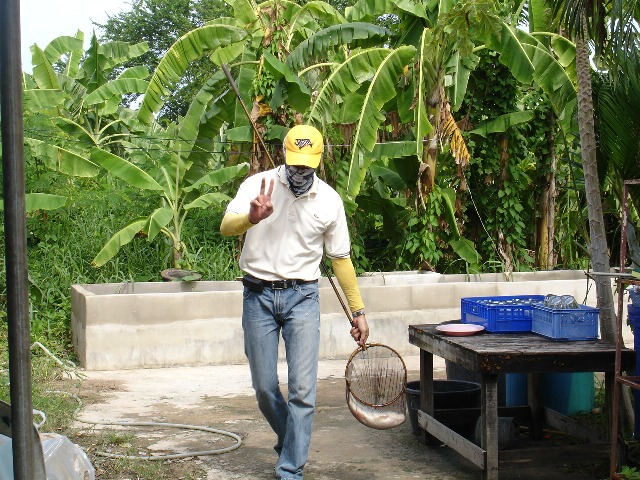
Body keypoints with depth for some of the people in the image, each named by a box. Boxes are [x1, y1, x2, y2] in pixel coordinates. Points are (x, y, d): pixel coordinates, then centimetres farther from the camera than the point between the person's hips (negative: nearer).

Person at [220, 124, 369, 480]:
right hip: (258, 296, 0)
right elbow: (226, 227, -18)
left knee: (303, 389, -7)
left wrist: (358, 311, 12)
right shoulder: (258, 185, -4)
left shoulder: (329, 200, 1)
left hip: (302, 297, 0)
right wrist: (251, 218, -41)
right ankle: (292, 441, 35)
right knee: (264, 387, 7)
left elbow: (341, 258, 10)